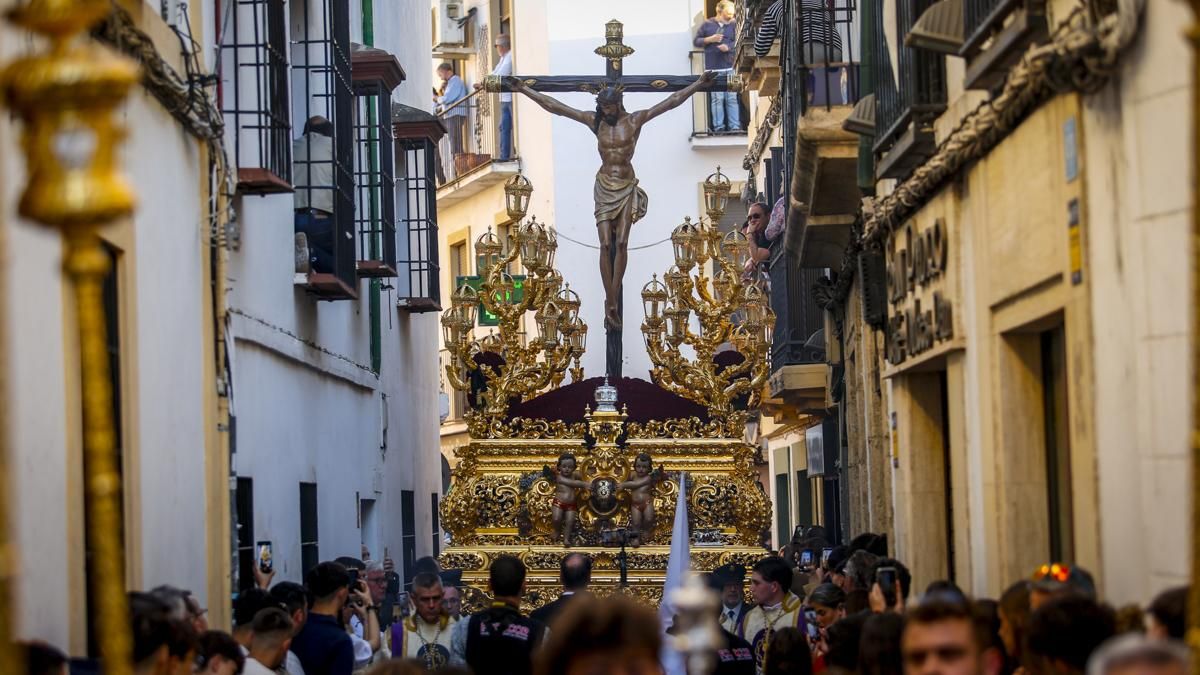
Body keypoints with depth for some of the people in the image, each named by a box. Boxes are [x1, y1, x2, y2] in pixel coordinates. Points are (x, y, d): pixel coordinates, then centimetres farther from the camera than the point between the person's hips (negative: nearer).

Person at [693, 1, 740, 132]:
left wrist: (728, 47, -15)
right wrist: (710, 39, -8)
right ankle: (718, 127, -1)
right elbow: (696, 42, 8)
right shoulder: (707, 25, 6)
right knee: (717, 98, -4)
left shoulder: (733, 25, 8)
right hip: (714, 68, -2)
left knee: (732, 98, 2)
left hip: (730, 67, 2)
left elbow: (738, 42, 4)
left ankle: (734, 126, 3)